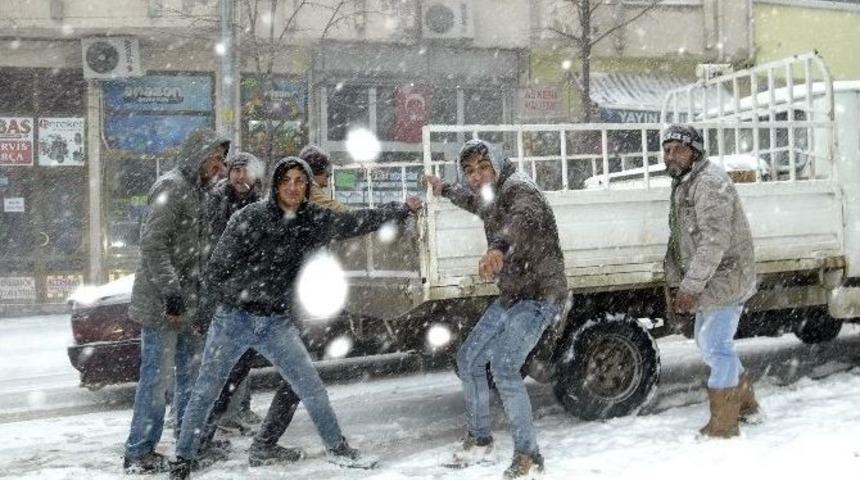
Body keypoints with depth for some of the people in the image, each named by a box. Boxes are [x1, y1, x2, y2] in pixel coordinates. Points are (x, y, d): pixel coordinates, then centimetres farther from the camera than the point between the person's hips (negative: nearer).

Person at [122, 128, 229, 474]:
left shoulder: (197, 190, 16)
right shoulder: (172, 187, -13)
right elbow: (152, 244, -21)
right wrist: (171, 293, -24)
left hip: (187, 303, 9)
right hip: (162, 303, -9)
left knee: (191, 374, 15)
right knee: (157, 377, -5)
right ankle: (139, 453, 2)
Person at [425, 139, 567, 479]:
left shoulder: (519, 190, -19)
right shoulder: (490, 198, 9)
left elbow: (524, 219, -44)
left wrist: (499, 248, -64)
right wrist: (445, 190, 52)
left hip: (539, 297, -10)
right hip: (510, 297, 10)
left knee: (503, 368, -23)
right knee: (469, 359, 15)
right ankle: (479, 441, 30)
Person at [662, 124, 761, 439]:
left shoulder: (710, 182, -19)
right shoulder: (682, 186, 15)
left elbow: (715, 240, -26)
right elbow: (677, 240, 19)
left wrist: (690, 285, -26)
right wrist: (675, 283, 12)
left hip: (725, 279, -11)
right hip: (708, 282, 11)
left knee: (716, 346, -7)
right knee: (707, 341, 20)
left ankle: (723, 425, 3)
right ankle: (745, 404, 35)